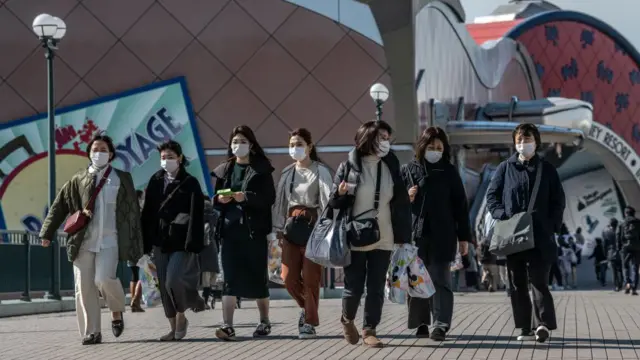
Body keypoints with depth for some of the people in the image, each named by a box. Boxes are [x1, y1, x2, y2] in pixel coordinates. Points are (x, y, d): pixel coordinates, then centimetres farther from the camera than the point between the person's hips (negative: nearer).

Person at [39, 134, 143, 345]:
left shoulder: (122, 179, 9)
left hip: (109, 241, -2)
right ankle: (91, 332, 7)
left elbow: (133, 213, 8)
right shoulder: (78, 180, 12)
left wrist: (135, 245, 3)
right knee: (84, 288, -1)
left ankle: (117, 310, 9)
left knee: (104, 279, -20)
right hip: (83, 241, 2)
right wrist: (47, 233, 1)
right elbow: (59, 207, 10)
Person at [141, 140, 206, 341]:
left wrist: (192, 244, -16)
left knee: (174, 281, -18)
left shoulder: (190, 183, -2)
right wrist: (146, 243, 5)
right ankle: (174, 328, 13)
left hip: (181, 242, -4)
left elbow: (195, 216, -8)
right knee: (164, 286, 4)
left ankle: (181, 315, 7)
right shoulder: (155, 182, 10)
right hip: (160, 241, 5)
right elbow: (147, 213, 10)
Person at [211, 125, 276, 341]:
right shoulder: (224, 170, 13)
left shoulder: (261, 169, 3)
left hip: (254, 230, -2)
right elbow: (215, 201, 15)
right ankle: (227, 326, -11)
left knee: (258, 276, 6)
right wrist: (220, 199, -8)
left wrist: (246, 197, -20)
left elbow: (270, 198, -6)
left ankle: (264, 321, 22)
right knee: (230, 278, -6)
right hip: (230, 230, 2)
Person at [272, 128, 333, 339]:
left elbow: (328, 199, -13)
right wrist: (279, 228, 11)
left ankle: (310, 322, 7)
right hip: (291, 227, 5)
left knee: (310, 278, -4)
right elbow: (280, 202, 17)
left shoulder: (320, 171, -3)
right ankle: (307, 306, 28)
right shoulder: (287, 173, 15)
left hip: (313, 226, -5)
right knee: (289, 277, 1)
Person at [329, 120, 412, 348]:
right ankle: (347, 320, 29)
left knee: (376, 288, 2)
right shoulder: (348, 166, -4)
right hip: (354, 238, -3)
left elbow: (400, 203, 8)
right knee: (354, 286, 3)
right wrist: (341, 194, -23)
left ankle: (369, 330, 12)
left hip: (382, 239, 3)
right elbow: (334, 202, 0)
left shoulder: (391, 167, 5)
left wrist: (403, 236, 4)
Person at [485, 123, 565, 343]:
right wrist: (502, 215, -5)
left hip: (540, 236, -2)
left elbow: (559, 201, 9)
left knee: (538, 281, -12)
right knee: (517, 283, 4)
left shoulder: (547, 169, 7)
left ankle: (543, 324, -17)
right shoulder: (506, 168, 8)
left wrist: (552, 225, -3)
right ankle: (525, 327, 9)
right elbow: (491, 195, 10)